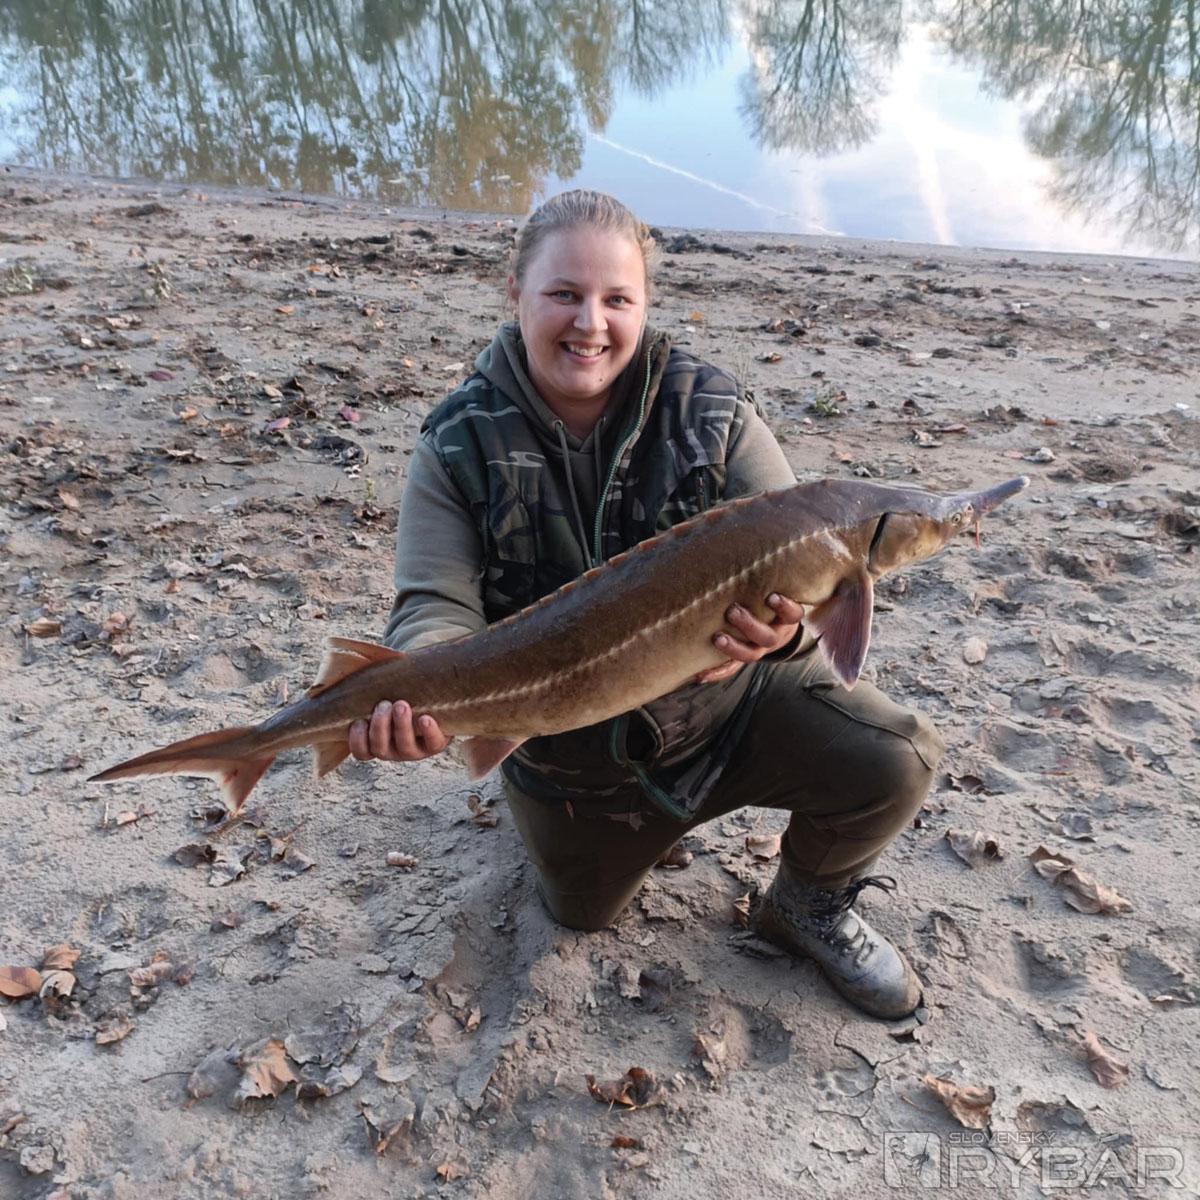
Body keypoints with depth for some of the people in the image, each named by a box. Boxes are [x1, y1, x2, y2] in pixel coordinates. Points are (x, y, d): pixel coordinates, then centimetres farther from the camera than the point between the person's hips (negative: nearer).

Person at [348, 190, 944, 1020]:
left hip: (730, 699, -1)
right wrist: (416, 700, -43)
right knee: (582, 914, 22)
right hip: (571, 747, 2)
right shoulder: (461, 447, -14)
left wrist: (787, 622, -45)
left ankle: (810, 905, 11)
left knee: (895, 762, -22)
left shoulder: (711, 412, -15)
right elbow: (437, 607, -20)